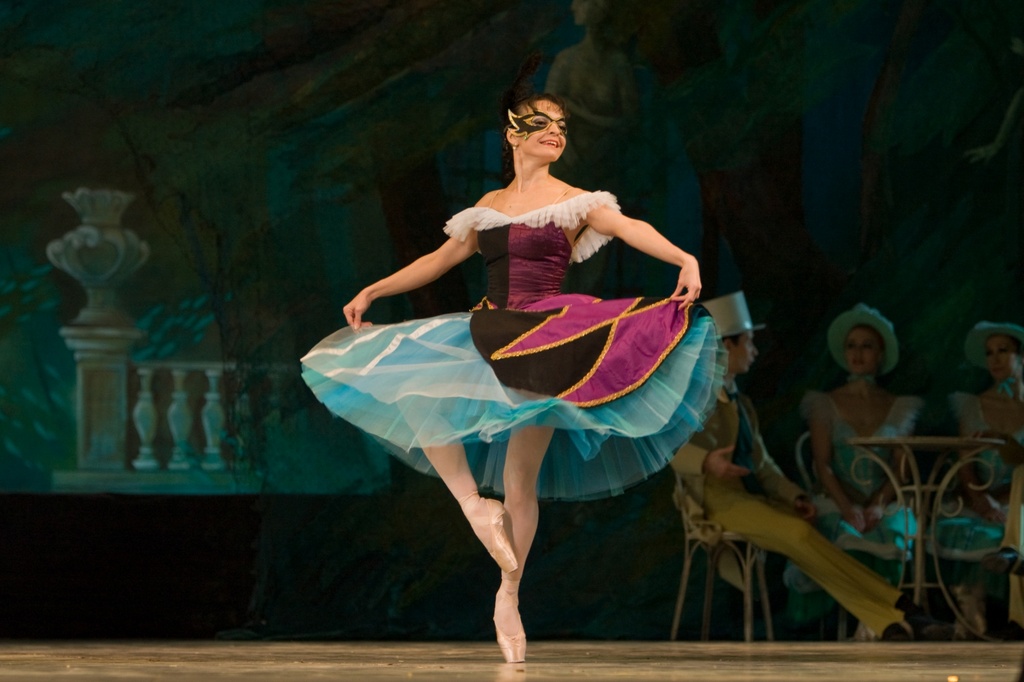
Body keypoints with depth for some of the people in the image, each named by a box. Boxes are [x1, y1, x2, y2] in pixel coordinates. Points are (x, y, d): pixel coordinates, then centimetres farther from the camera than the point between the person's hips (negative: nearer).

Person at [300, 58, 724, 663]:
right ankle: (474, 504, -4)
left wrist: (684, 258, -36)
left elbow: (627, 227, -18)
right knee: (417, 393, -18)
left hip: (544, 340, -5)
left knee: (521, 483, -4)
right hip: (487, 336, 5)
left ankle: (509, 596, 9)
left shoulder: (572, 201, -1)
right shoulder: (491, 205, 13)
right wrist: (374, 291, 24)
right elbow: (441, 260, 24)